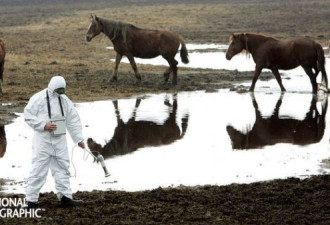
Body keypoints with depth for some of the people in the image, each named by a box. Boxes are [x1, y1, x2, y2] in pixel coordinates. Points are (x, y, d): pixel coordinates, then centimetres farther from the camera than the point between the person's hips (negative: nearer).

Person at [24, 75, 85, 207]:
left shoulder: (64, 100, 9)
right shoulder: (39, 98, -9)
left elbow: (73, 120, 13)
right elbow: (28, 116, -10)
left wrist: (79, 138, 9)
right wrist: (44, 125, -19)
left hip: (59, 140, 6)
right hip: (43, 139, -6)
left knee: (62, 167, 10)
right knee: (38, 169, -6)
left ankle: (65, 197, 19)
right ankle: (31, 199, -1)